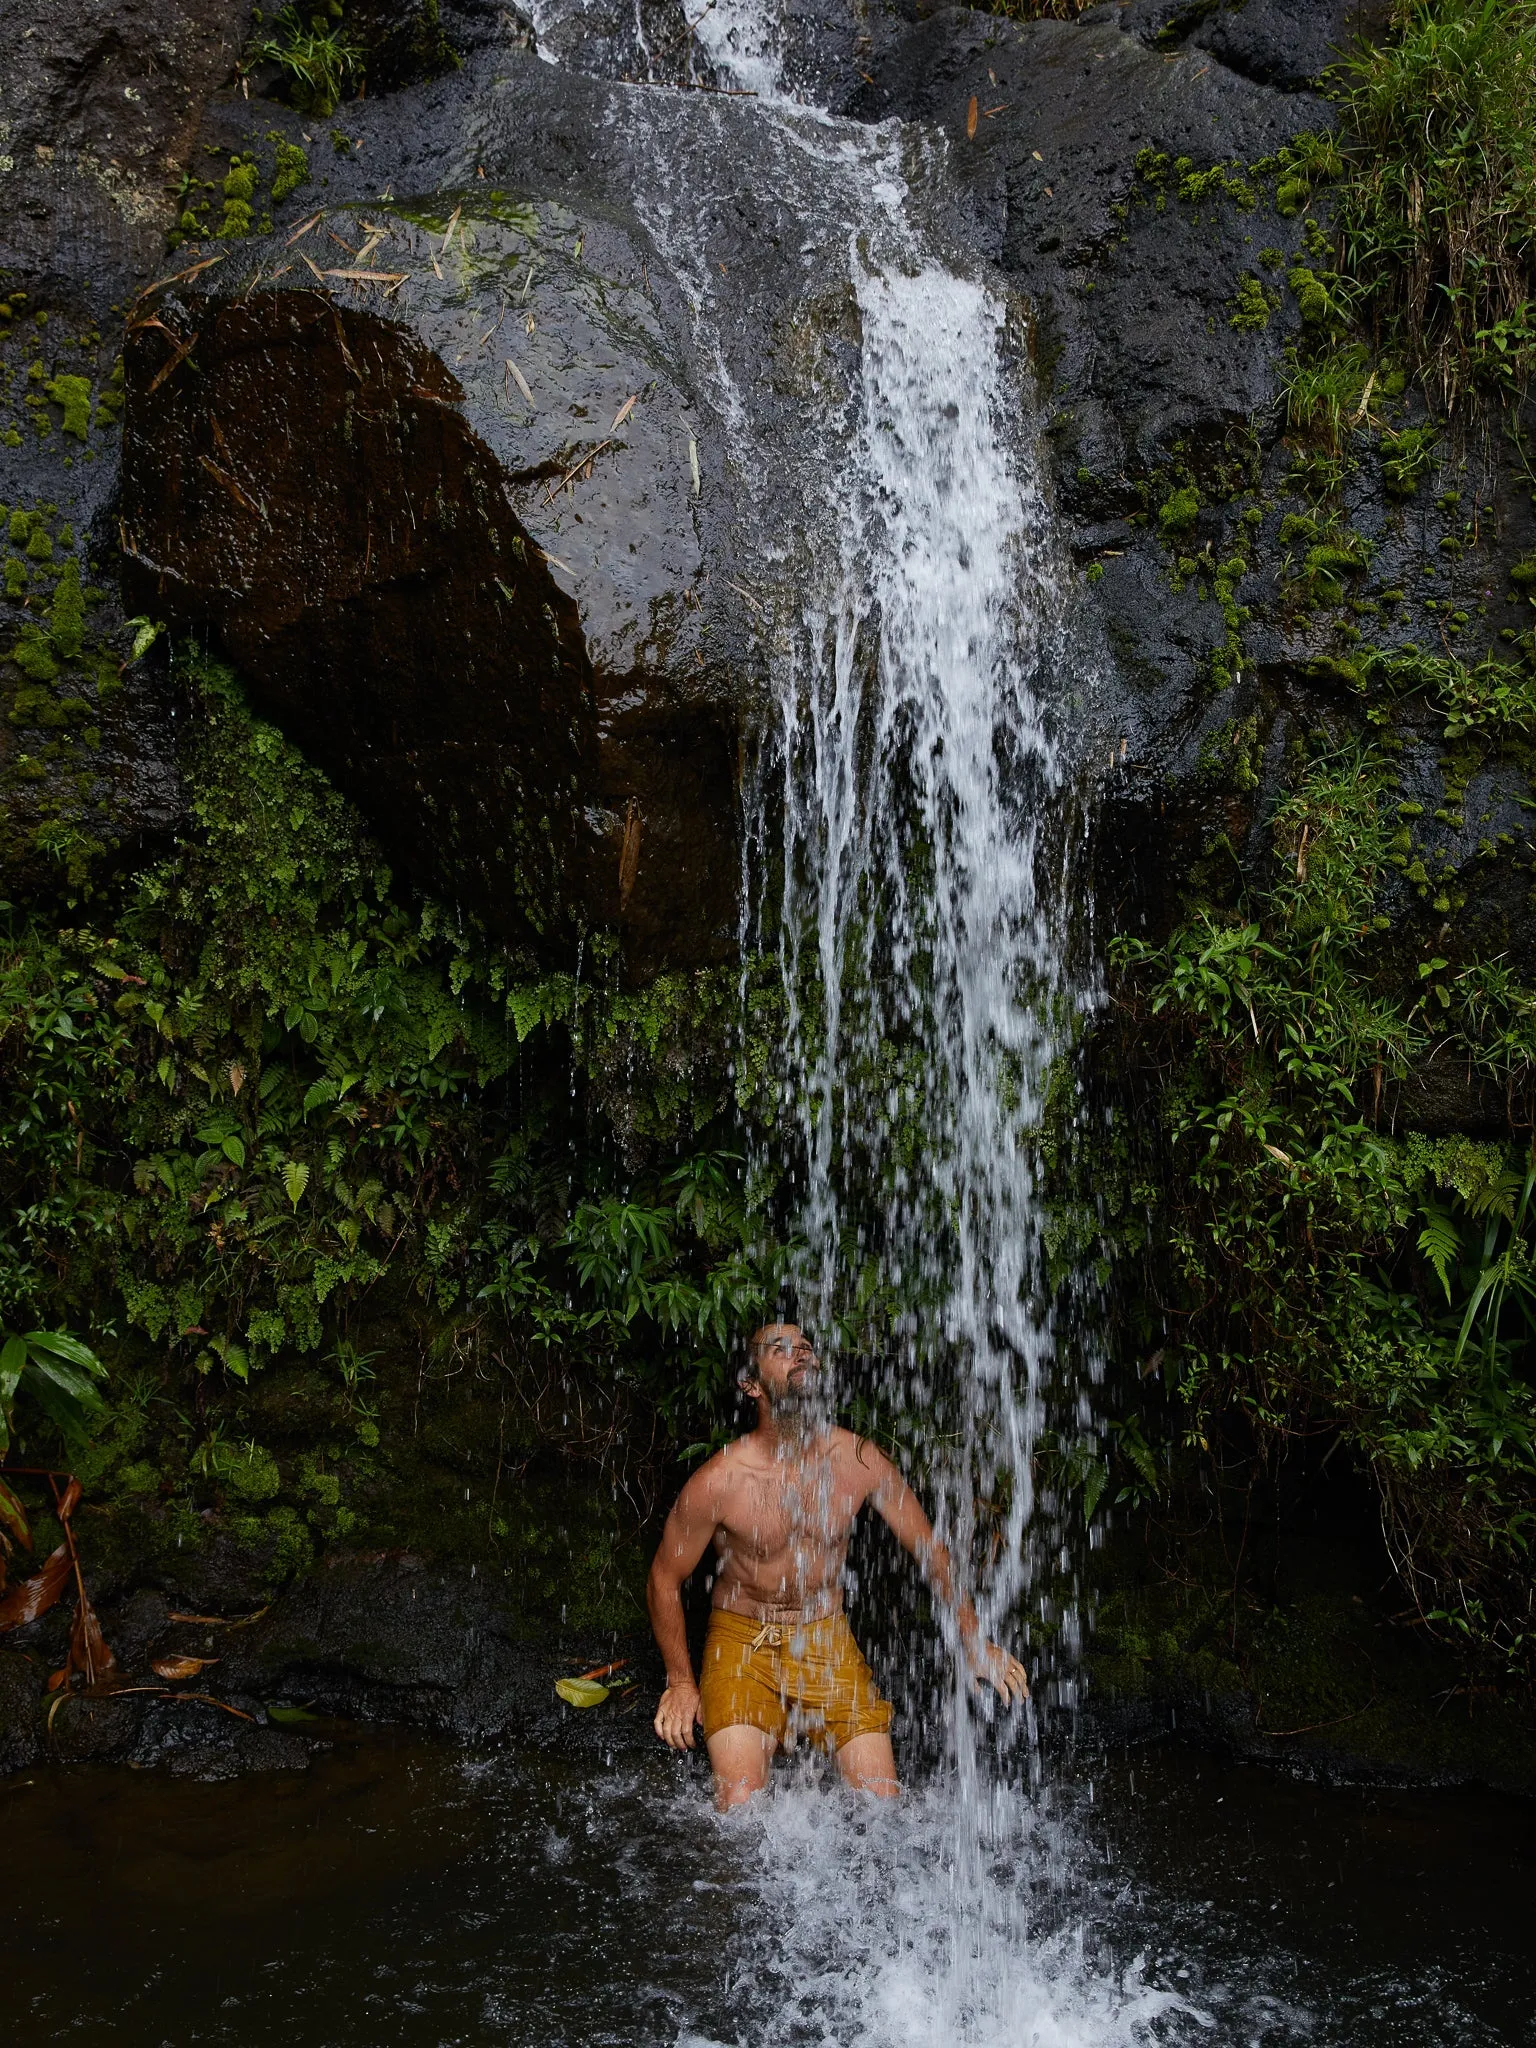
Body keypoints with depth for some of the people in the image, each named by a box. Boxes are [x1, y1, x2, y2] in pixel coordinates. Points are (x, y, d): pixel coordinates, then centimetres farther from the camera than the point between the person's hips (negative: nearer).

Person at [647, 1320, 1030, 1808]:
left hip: (828, 1637, 3)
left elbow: (929, 1548, 4)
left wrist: (973, 1640, 4)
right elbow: (665, 1579, -5)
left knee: (883, 1803, -4)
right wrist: (680, 1682, -3)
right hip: (743, 1640, -3)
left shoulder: (860, 1461, -10)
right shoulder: (719, 1481, -19)